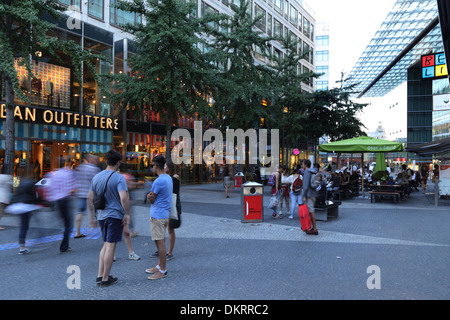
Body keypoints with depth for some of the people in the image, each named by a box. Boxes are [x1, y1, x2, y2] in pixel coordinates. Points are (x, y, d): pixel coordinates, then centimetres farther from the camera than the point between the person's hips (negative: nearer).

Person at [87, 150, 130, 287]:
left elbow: (89, 197, 10)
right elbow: (123, 198, -24)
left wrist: (92, 214, 19)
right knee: (110, 246, 1)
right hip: (115, 215, -6)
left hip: (101, 216, 6)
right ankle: (105, 279, 10)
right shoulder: (119, 178, -12)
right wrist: (127, 214, -14)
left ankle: (100, 275, 20)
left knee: (105, 245, 18)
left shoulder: (96, 177, 7)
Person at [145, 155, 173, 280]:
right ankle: (159, 266, 26)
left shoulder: (158, 181, -18)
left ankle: (163, 270, 2)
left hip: (157, 216, -10)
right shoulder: (169, 178, 11)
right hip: (165, 214, 10)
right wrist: (151, 196, 3)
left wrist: (149, 196, 10)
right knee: (161, 241, 16)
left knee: (160, 242, -4)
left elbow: (151, 200, -9)